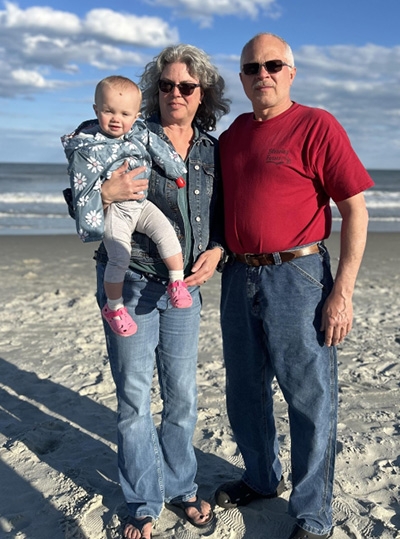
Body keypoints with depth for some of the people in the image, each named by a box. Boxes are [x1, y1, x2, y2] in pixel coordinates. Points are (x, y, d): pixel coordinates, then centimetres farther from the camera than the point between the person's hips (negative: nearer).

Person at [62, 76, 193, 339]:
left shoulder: (142, 134, -1)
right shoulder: (87, 148, -14)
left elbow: (164, 152, 14)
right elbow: (84, 191, -14)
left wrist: (178, 173, 23)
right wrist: (91, 224, -15)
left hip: (142, 204, 5)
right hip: (114, 210, -4)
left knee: (166, 233, -16)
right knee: (120, 258, -11)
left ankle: (177, 282, -1)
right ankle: (114, 307, 9)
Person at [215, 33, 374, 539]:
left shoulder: (316, 126, -7)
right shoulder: (232, 135, 12)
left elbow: (355, 209, -11)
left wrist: (343, 292, -16)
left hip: (297, 277, -6)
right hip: (238, 277, 7)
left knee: (310, 399, 3)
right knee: (245, 392, 17)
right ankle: (263, 478, 39)